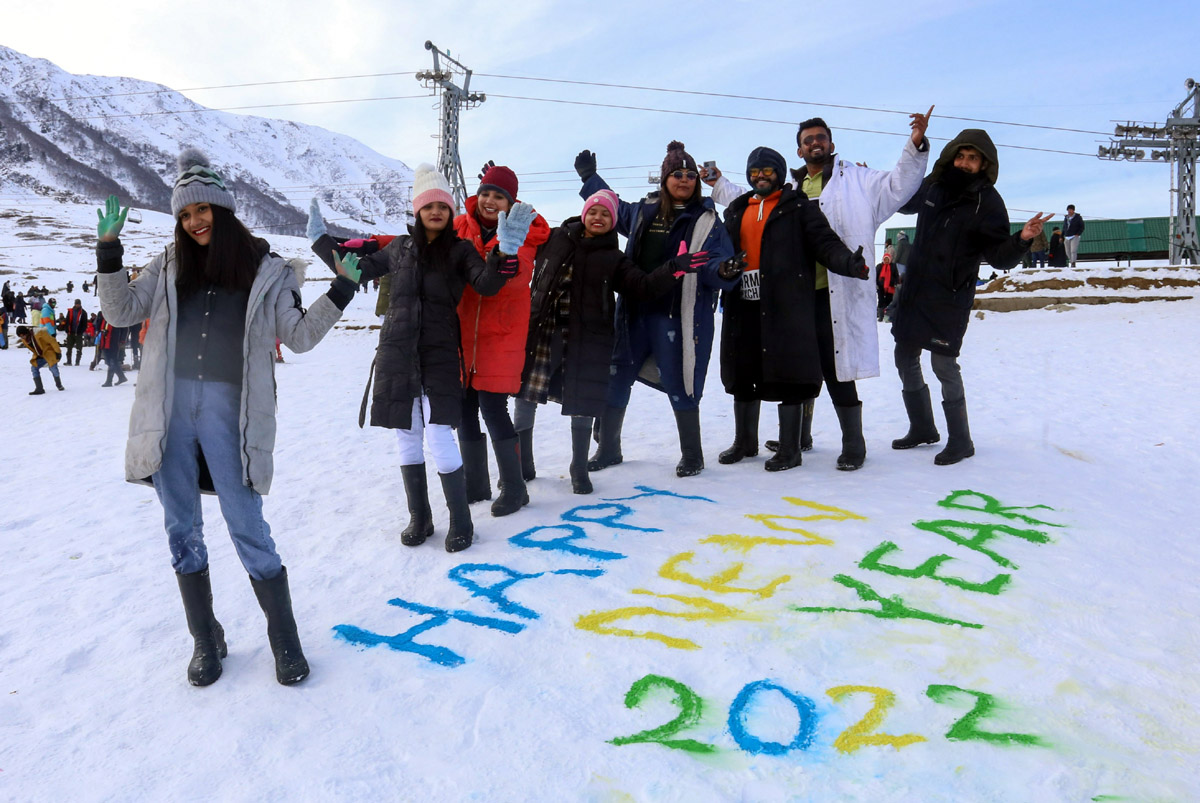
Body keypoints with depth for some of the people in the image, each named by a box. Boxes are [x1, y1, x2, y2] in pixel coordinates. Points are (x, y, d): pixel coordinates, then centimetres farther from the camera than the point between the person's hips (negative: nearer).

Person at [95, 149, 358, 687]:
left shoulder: (265, 270, 6)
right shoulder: (169, 265, 14)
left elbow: (299, 336, 3)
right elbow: (121, 311, 11)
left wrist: (340, 291, -8)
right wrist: (109, 249, 2)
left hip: (228, 407, -3)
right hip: (170, 405, 4)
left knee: (248, 529, -2)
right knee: (181, 528, 9)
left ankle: (285, 641, 12)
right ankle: (206, 641, 25)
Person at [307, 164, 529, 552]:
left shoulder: (460, 250, 2)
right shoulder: (400, 248, 11)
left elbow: (487, 284, -15)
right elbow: (355, 270, 22)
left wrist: (505, 252, -31)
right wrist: (320, 239, 23)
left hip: (439, 354, -4)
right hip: (396, 353, 4)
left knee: (439, 436, -13)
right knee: (407, 437, 8)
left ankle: (461, 521, 3)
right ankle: (419, 518, 22)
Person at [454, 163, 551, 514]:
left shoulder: (523, 233, -4)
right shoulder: (461, 226, 6)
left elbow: (516, 279, -19)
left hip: (501, 331, -4)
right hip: (463, 328, 4)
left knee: (492, 407, -9)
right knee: (464, 407, 8)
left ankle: (514, 488, 7)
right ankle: (475, 484, 25)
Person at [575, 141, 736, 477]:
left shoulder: (706, 220, -2)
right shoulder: (644, 210, 12)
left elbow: (719, 265, -9)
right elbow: (614, 210, 33)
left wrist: (725, 270, -33)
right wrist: (589, 177, 37)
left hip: (677, 316, -5)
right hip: (634, 312, 5)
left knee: (678, 384, -1)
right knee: (614, 379, 9)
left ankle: (692, 455, 18)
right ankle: (608, 449, 27)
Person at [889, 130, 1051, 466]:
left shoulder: (987, 202, -10)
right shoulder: (933, 186, 3)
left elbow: (1000, 257, -12)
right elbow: (905, 203, 26)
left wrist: (1022, 239, -31)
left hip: (950, 298, -6)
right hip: (914, 288, 6)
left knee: (943, 363, -9)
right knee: (905, 357, 11)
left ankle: (960, 441, 7)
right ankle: (922, 428, 28)